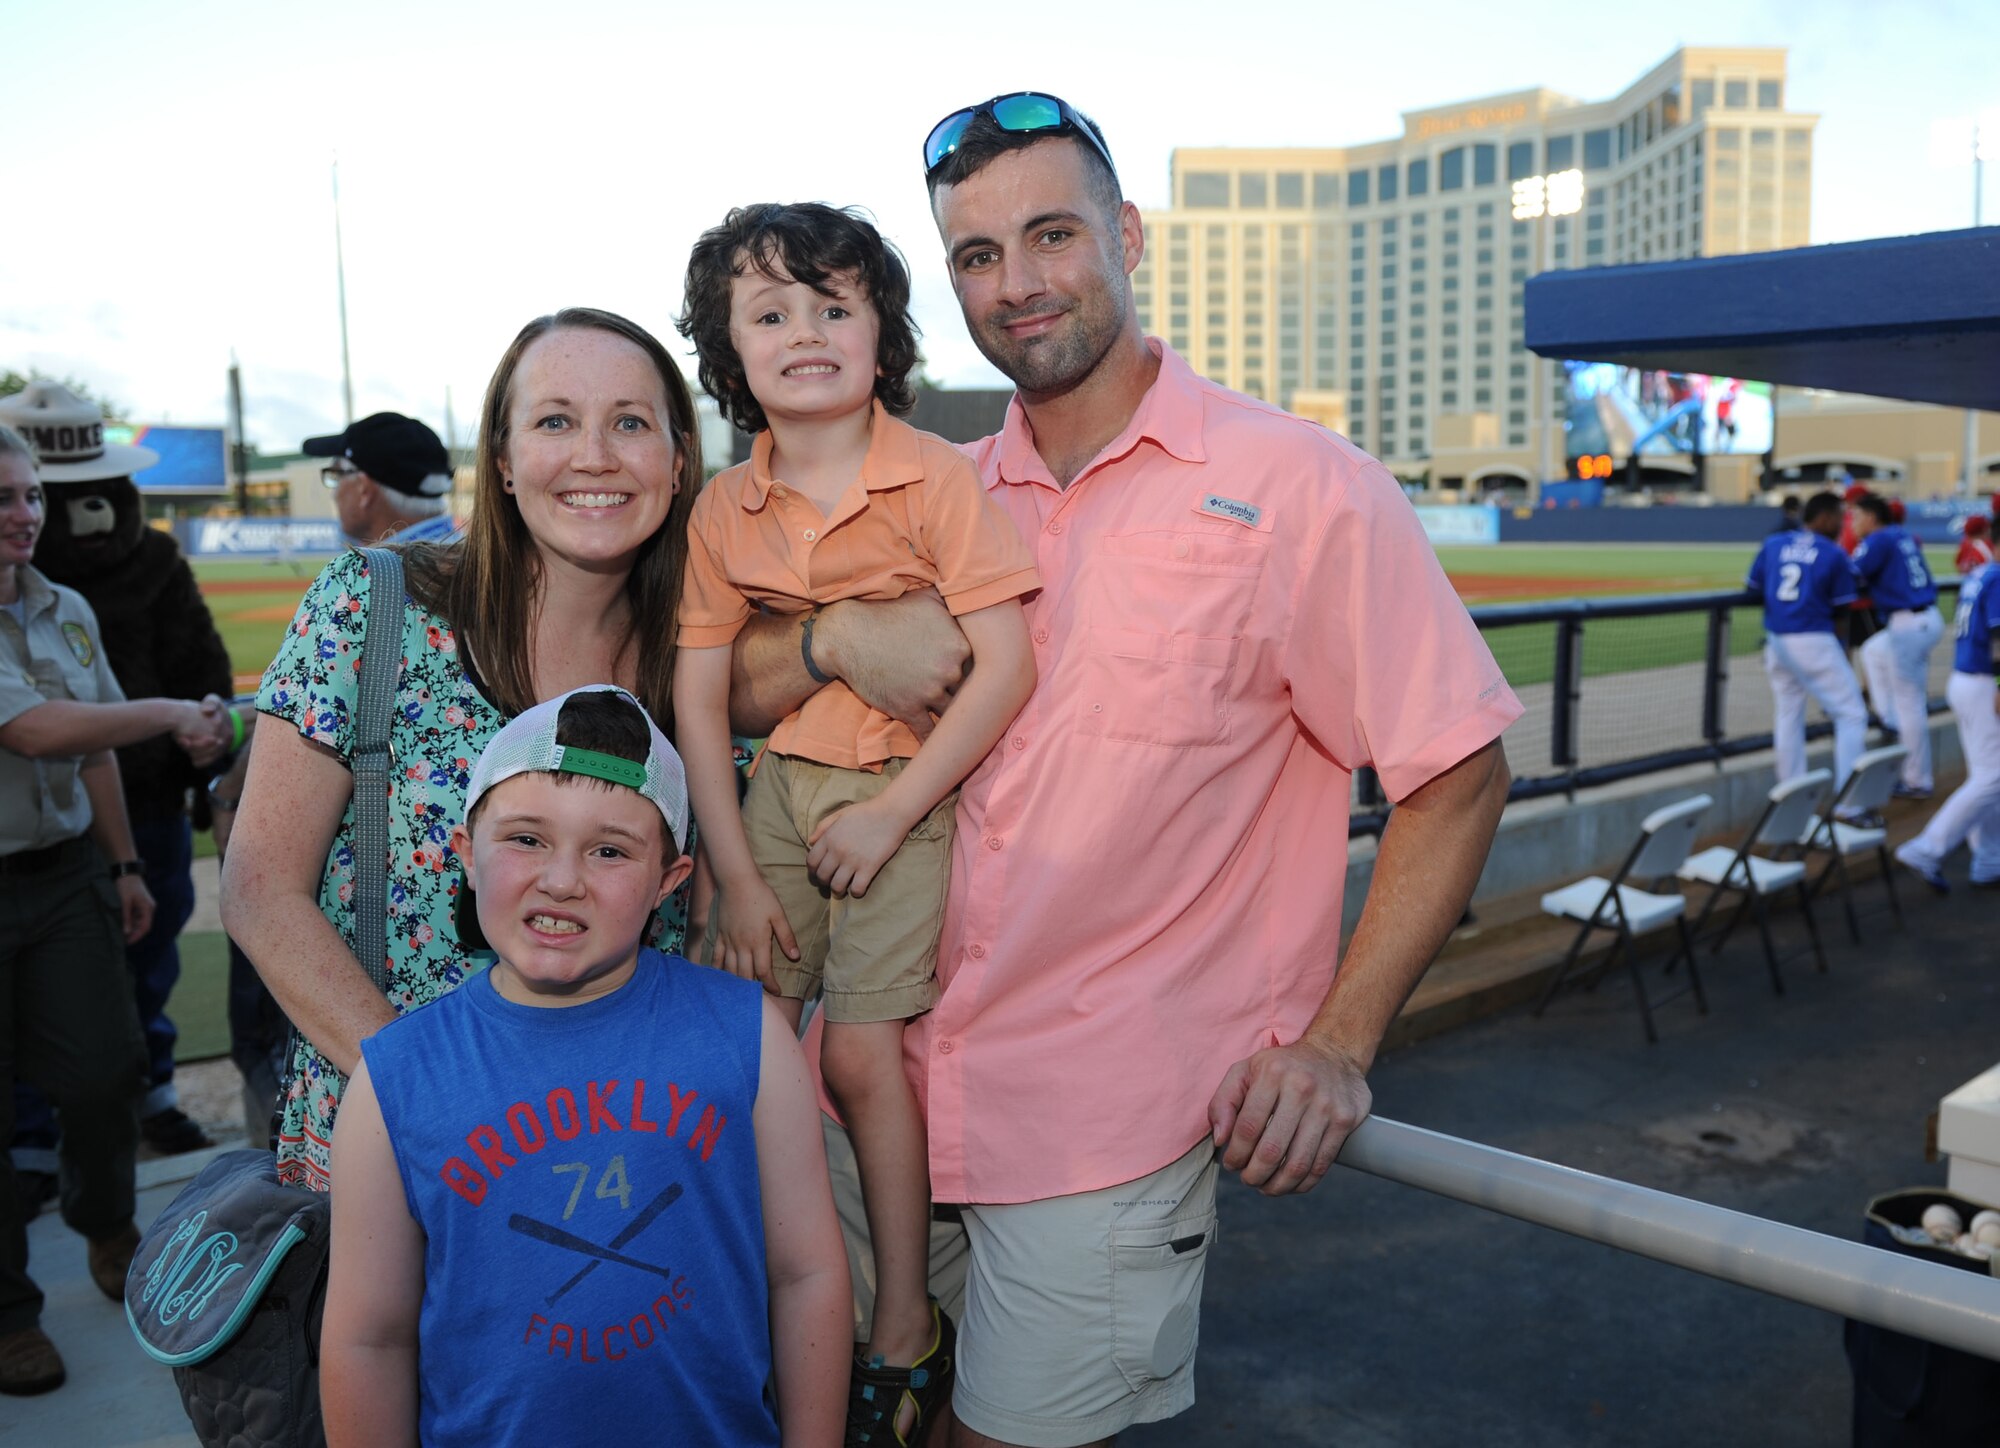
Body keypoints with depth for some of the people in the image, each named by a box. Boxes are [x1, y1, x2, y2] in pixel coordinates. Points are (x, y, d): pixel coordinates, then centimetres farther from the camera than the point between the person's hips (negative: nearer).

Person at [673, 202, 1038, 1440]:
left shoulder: (939, 480, -13)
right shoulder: (726, 510, 0)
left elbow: (1007, 668, -17)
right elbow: (698, 695, 2)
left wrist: (891, 816, -16)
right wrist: (736, 872, -2)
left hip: (902, 789, -4)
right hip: (777, 787, 4)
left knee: (860, 1050, -6)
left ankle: (906, 1326, 15)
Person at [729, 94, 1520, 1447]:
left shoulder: (1298, 487, -9)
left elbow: (1458, 773, -7)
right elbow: (733, 692, 9)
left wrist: (1337, 1044, -12)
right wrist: (839, 634, -14)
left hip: (1107, 1119, -4)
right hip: (889, 1070, 5)